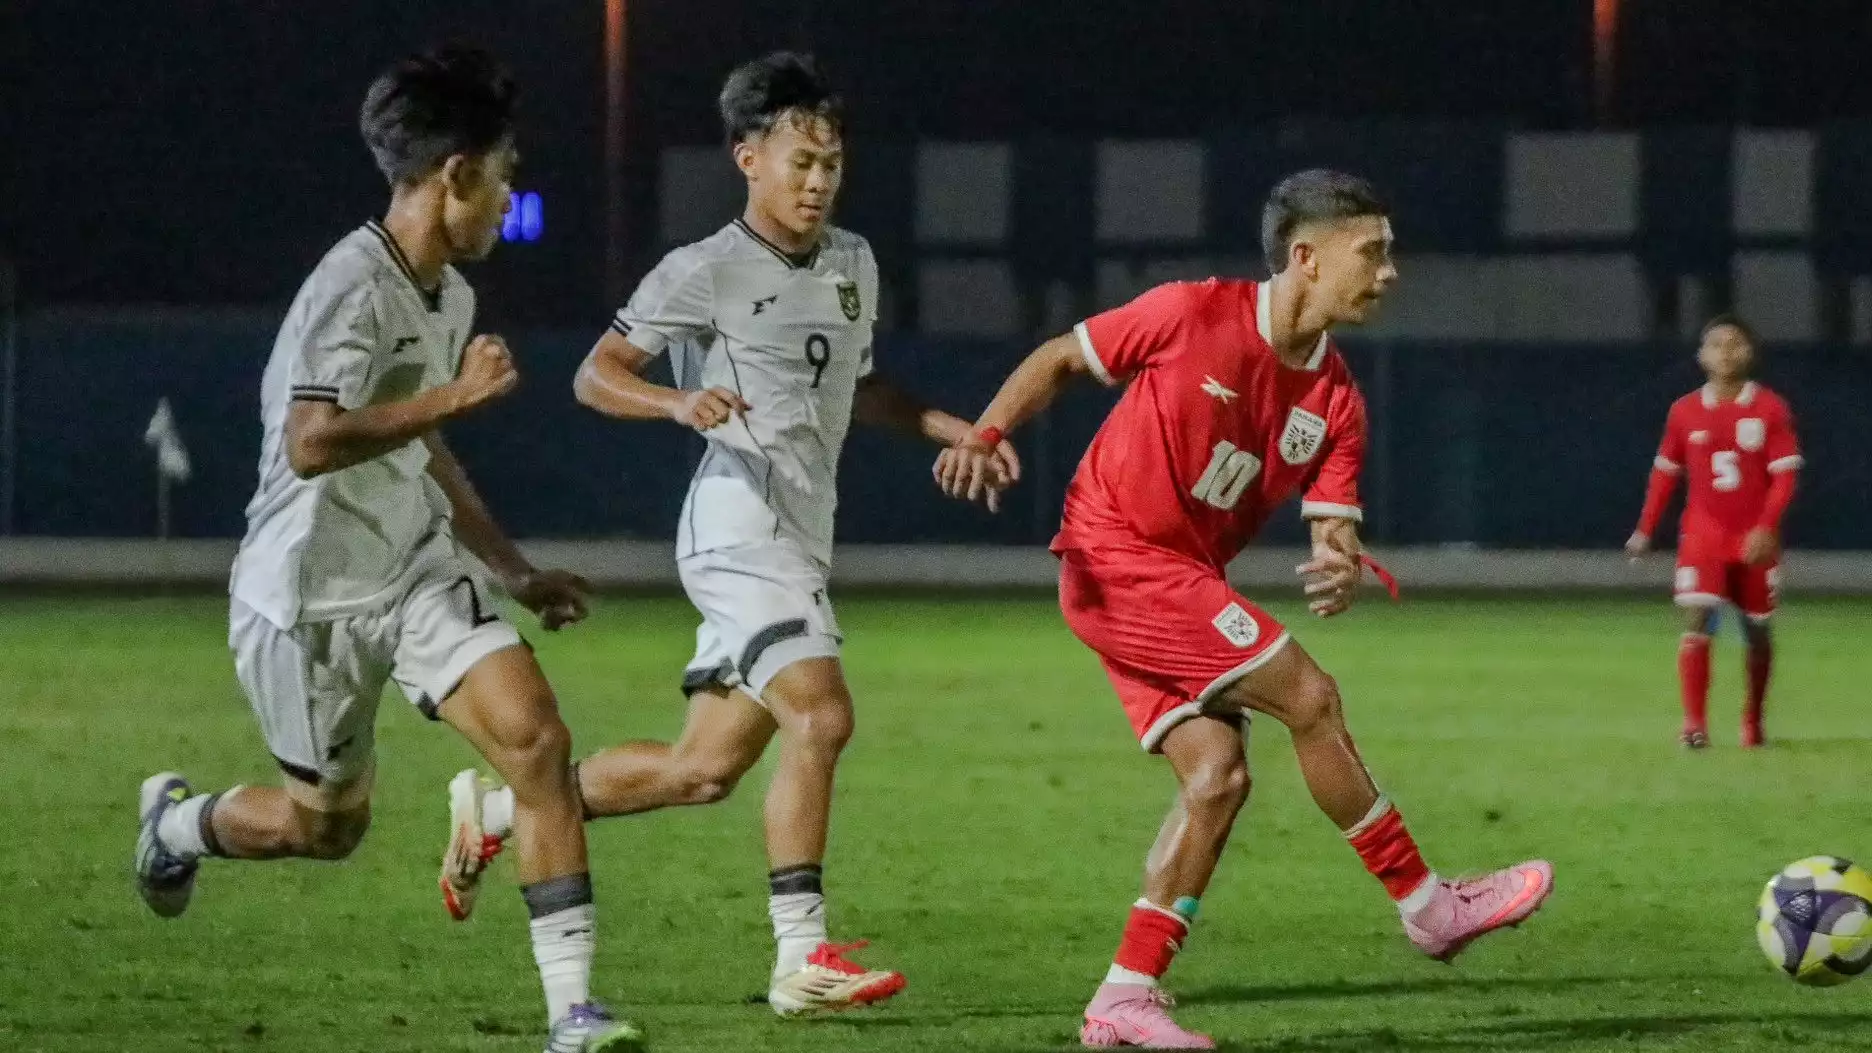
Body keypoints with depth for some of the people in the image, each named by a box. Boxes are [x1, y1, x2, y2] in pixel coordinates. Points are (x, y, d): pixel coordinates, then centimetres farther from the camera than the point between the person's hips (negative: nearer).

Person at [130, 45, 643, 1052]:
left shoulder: (450, 297, 8)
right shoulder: (353, 287, -22)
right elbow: (312, 443, -35)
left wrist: (516, 571, 25)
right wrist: (461, 393, -30)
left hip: (417, 575, 7)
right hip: (312, 597, -7)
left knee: (537, 741, -13)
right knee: (324, 824, 8)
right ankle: (176, 821, 43)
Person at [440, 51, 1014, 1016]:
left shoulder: (854, 264, 15)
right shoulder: (706, 272, -7)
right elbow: (595, 375, -8)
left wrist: (949, 428, 18)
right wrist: (680, 402, -27)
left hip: (800, 540, 8)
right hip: (740, 525, -8)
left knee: (704, 769, 9)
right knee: (820, 714, -23)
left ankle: (496, 809, 26)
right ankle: (803, 957, -20)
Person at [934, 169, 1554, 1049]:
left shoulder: (1335, 402, 4)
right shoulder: (1193, 316, -13)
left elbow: (1335, 528, 1)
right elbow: (1059, 359, -3)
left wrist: (1338, 571, -24)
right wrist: (987, 433, -18)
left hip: (1181, 580, 8)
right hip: (1118, 558, -8)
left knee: (1217, 776, -4)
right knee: (1308, 697, -12)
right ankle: (1429, 906, 0)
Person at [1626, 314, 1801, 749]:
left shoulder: (1770, 409, -3)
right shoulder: (1685, 411, 4)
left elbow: (1785, 474, -7)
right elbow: (1665, 471, 13)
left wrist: (1765, 528, -19)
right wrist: (1645, 529, 10)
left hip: (1754, 540, 0)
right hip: (1703, 534, 0)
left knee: (1758, 632, 9)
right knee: (1696, 623, -15)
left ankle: (1752, 723, 27)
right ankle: (1694, 725, -16)